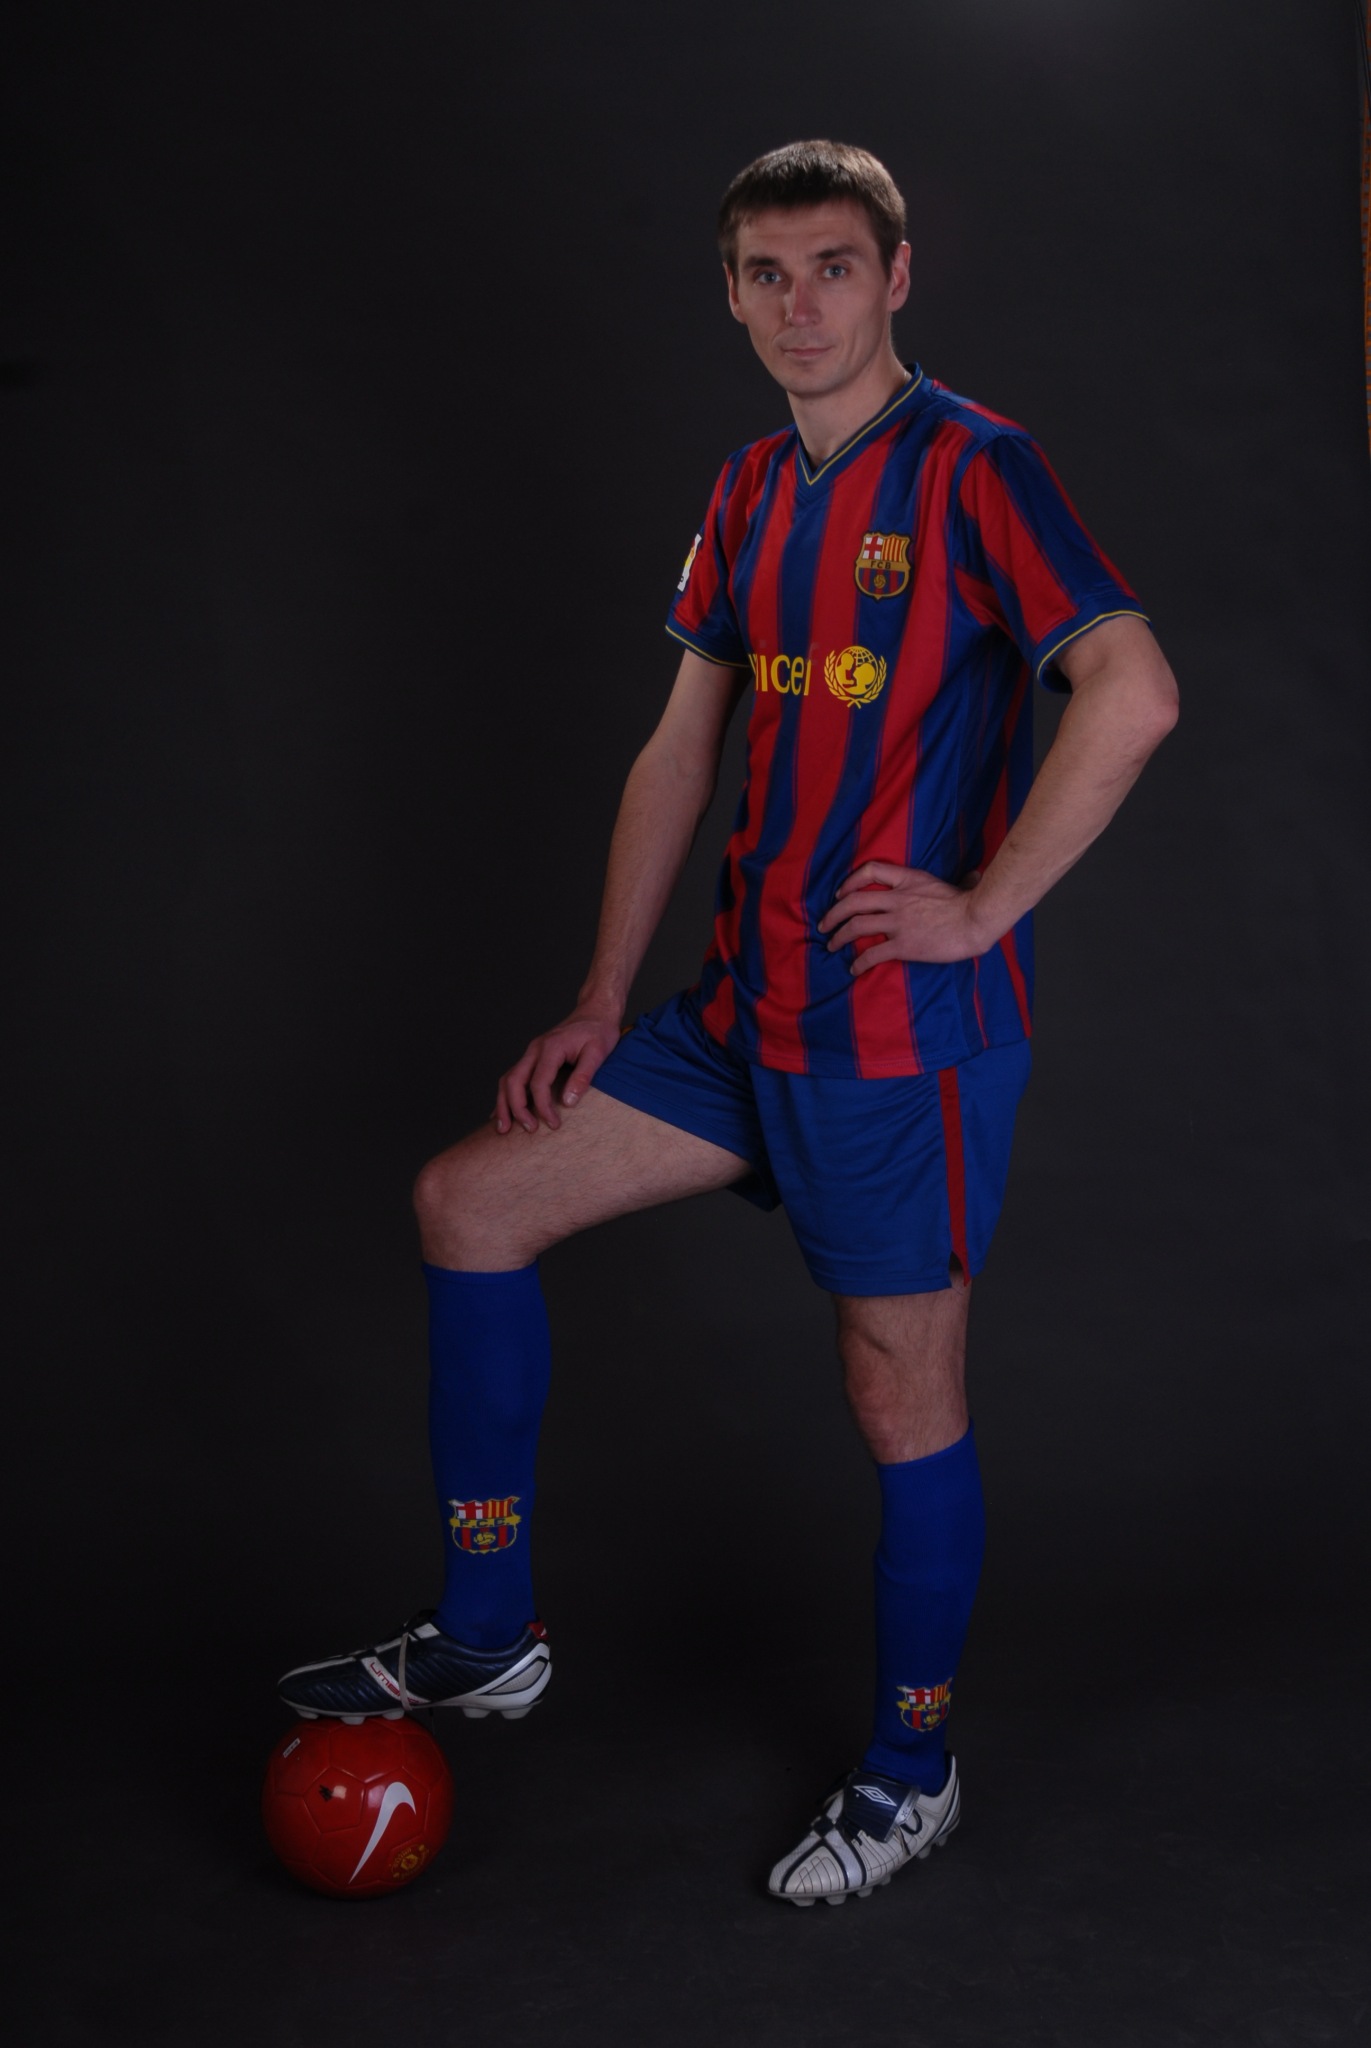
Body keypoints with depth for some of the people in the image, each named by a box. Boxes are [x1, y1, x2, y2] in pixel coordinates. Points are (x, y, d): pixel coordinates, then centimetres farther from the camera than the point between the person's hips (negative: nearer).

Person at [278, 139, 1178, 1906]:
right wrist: (602, 1002, 14)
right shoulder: (753, 491, 13)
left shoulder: (970, 469, -11)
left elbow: (1132, 691, -24)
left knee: (904, 1399, 4)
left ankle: (911, 1774, 25)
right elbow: (682, 749, 16)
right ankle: (486, 1639, 17)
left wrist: (981, 905, -20)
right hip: (745, 1013, 8)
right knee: (471, 1200, 6)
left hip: (909, 1032, -8)